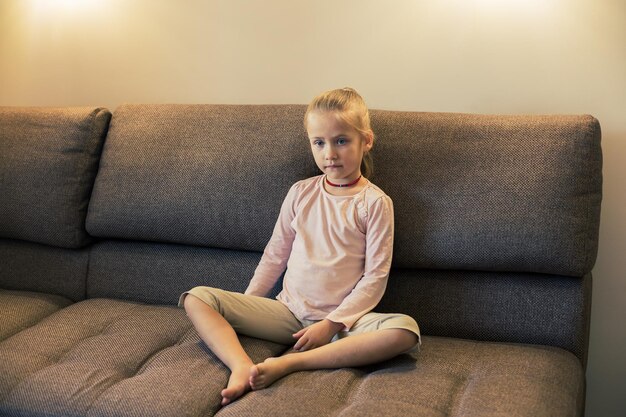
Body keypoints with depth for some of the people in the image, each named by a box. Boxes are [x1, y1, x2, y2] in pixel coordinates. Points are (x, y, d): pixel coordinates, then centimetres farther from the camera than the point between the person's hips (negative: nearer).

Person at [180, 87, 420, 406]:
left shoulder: (375, 203, -4)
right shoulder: (300, 193, 6)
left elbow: (375, 277, -7)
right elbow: (275, 254, 13)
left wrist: (332, 324, -16)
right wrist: (244, 311, 9)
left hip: (341, 319, -3)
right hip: (288, 311, 3)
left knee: (405, 331, -34)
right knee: (197, 299, -10)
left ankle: (287, 363, -35)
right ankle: (242, 367, -34)